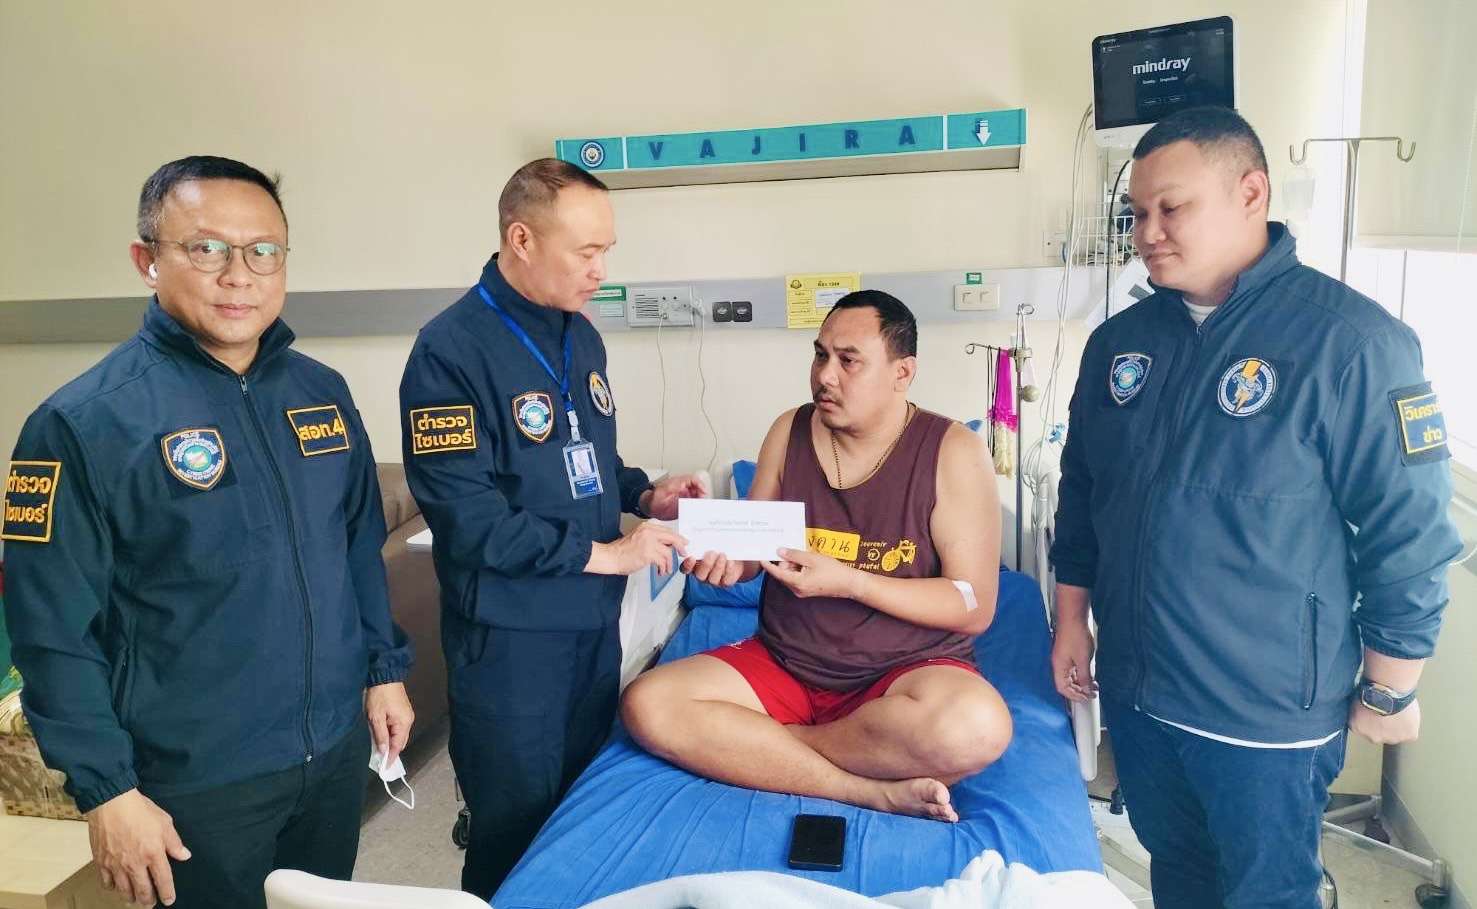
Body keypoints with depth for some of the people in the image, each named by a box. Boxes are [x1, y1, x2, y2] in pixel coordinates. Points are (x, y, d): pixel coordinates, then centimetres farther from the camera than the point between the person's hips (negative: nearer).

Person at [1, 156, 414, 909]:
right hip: (197, 782, -5)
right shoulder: (84, 421, -16)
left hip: (338, 747, 5)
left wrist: (383, 669, 9)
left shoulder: (322, 390, 1)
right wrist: (106, 790, -13)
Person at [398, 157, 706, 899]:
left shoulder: (581, 336, 6)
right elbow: (467, 518, -24)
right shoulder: (450, 351, -18)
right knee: (519, 826, 11)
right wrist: (599, 554, -21)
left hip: (595, 618, 7)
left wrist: (644, 494, -1)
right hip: (510, 635, -7)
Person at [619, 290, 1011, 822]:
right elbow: (753, 548, 11)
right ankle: (873, 790, -20)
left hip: (907, 670, -3)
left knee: (976, 728, -36)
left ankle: (757, 746, -15)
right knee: (646, 706, -19)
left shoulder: (953, 452, -9)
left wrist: (847, 582, -21)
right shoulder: (790, 432, 2)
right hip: (782, 664, 4)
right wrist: (724, 559, -14)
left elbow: (975, 608, -11)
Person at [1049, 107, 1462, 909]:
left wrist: (1388, 692, -7)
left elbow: (1408, 535, -13)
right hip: (1133, 689, 5)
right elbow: (1080, 495, 10)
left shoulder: (1349, 339, -17)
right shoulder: (1118, 340, 1)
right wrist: (1071, 623, 10)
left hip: (1267, 709, -5)